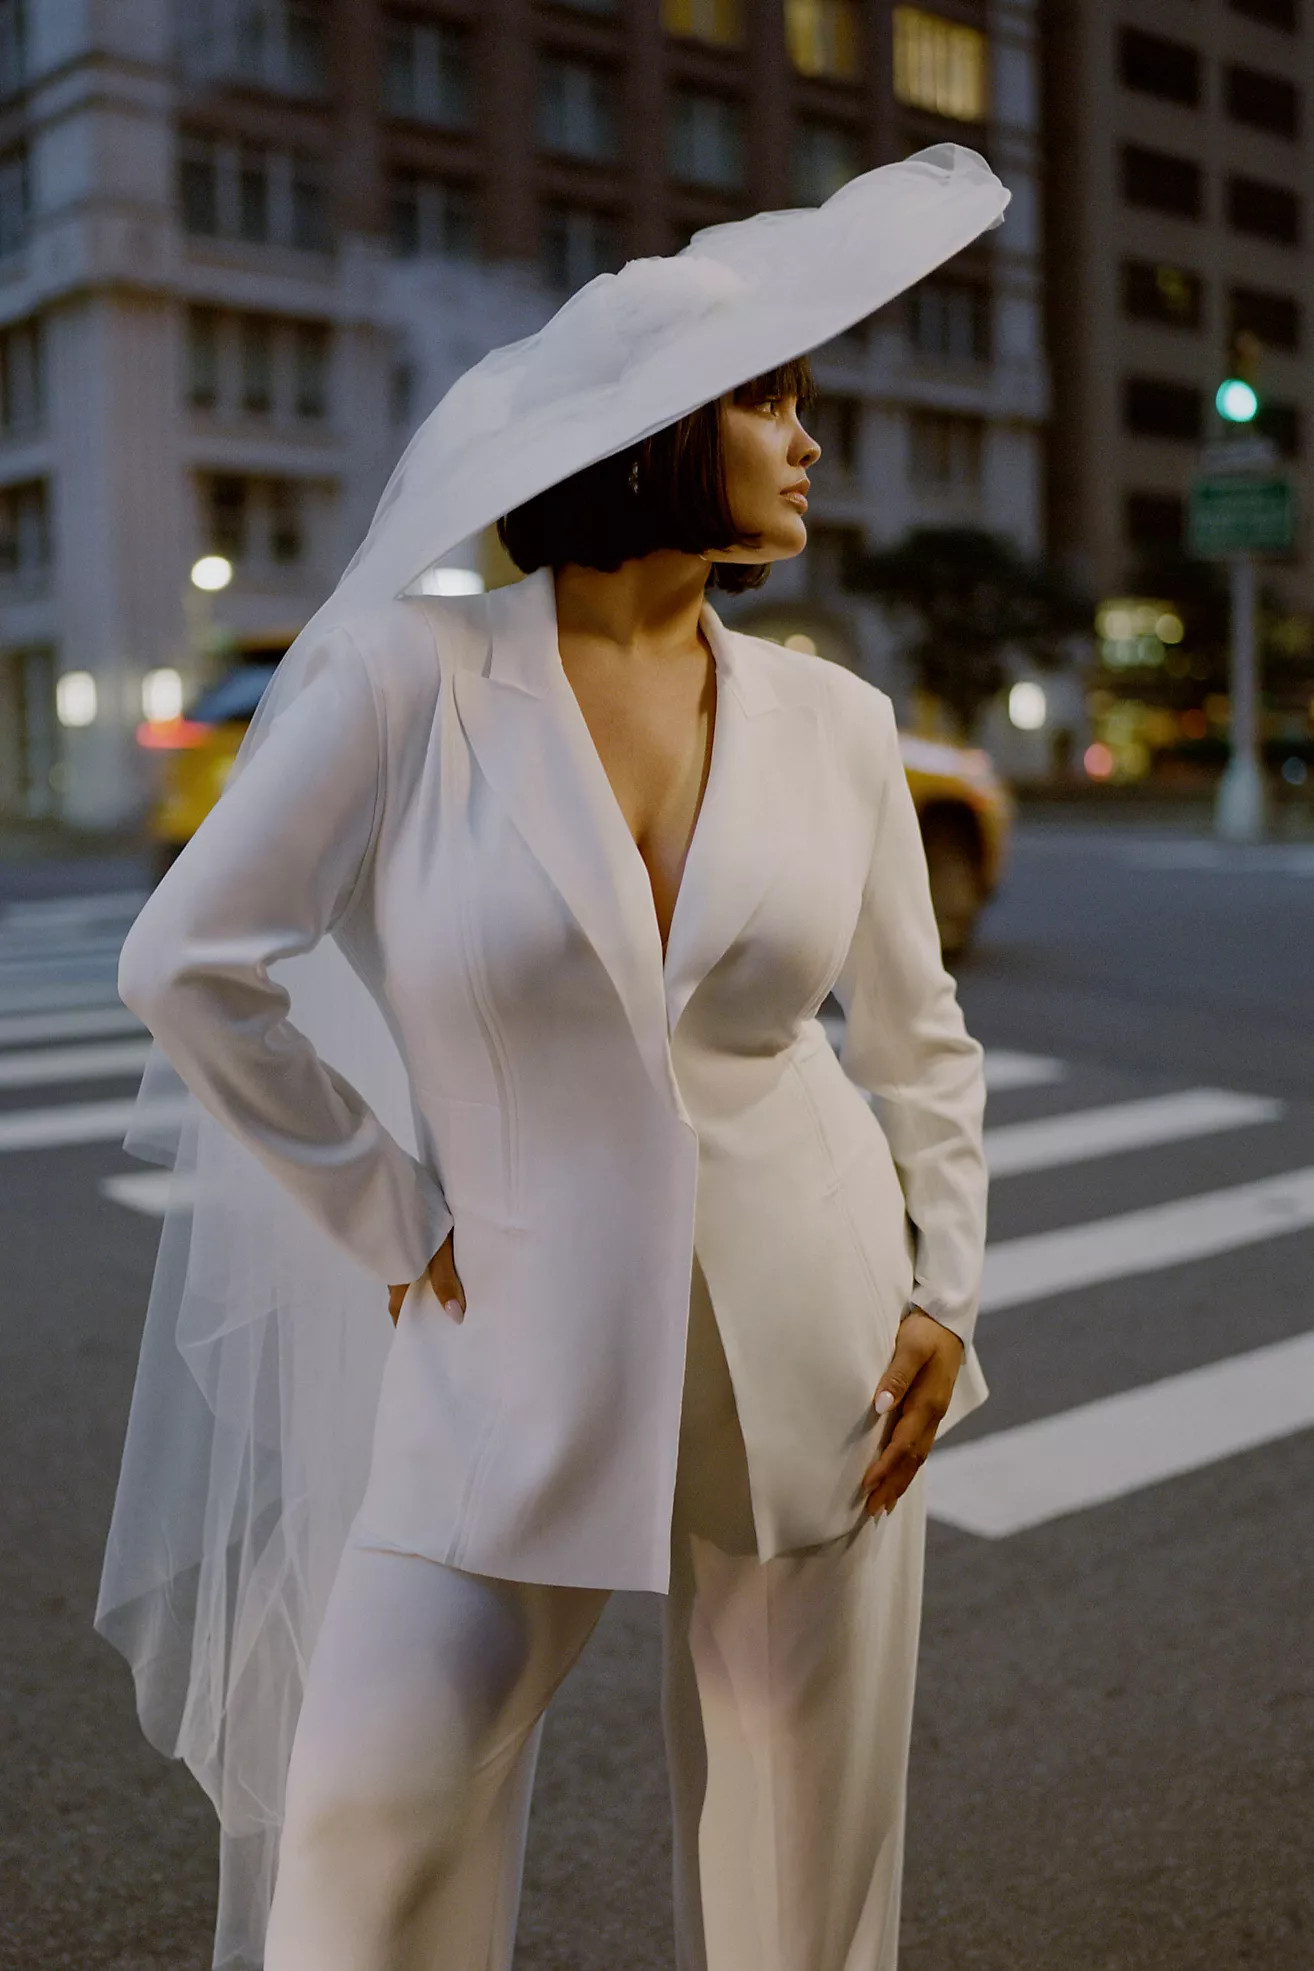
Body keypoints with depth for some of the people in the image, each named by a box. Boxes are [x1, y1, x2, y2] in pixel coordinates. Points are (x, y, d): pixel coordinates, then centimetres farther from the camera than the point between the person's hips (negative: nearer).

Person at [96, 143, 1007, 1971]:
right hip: (524, 1361, -2)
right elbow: (187, 960, -5)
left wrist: (943, 1291, 2)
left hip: (816, 1357, 3)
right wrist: (392, 1220, -4)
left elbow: (922, 1036, 12)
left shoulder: (836, 723, 1)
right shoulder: (413, 675, -9)